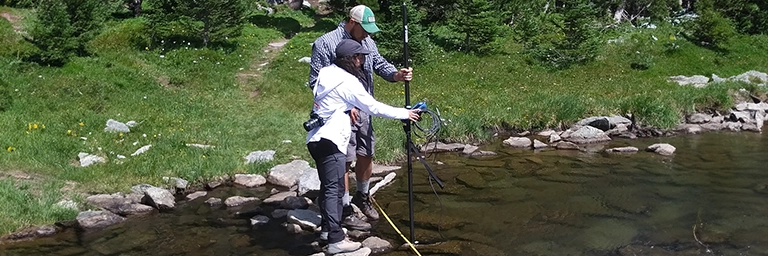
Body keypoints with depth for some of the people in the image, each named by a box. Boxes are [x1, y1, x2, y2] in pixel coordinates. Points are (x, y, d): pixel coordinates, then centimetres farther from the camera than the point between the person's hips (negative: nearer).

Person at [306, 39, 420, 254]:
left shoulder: (326, 74, 13)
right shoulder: (348, 82, -13)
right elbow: (373, 107, -10)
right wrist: (404, 114, -2)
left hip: (316, 139, 10)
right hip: (329, 141, -9)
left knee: (328, 187, 19)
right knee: (335, 189, -9)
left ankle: (328, 227, 30)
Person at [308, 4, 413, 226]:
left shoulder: (367, 41, 9)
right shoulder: (325, 43, -13)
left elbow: (380, 64, 4)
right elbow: (316, 82, -13)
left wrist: (396, 74, -20)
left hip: (364, 110, 7)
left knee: (366, 156, 17)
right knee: (343, 161, -1)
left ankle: (362, 197, 40)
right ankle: (345, 211, 11)